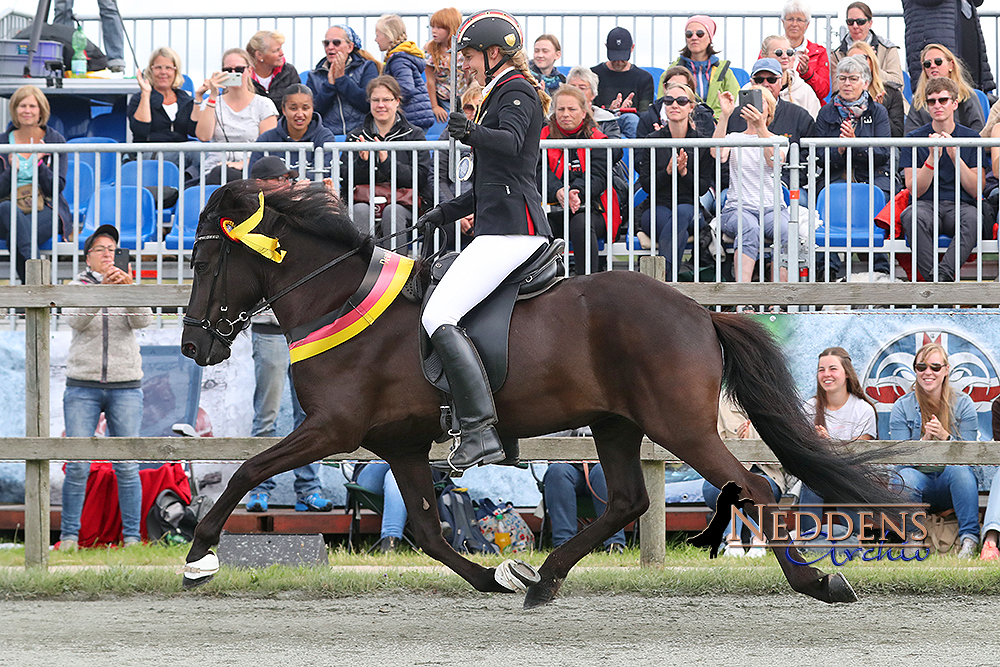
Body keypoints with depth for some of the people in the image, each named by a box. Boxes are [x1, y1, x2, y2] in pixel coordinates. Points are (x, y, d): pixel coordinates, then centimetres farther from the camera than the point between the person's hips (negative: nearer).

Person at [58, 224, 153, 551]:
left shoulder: (129, 289, 8)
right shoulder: (76, 287, 5)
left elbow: (143, 320, -10)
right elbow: (76, 320, -14)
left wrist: (130, 289, -27)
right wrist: (101, 290, -28)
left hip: (125, 386, 1)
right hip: (82, 385, -1)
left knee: (127, 467, -3)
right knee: (77, 467, -6)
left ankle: (132, 536, 3)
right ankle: (69, 535, 1)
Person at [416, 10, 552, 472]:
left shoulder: (516, 91, -5)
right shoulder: (502, 95, 27)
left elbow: (510, 142, -28)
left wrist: (473, 133, -45)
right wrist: (444, 213, 29)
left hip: (511, 230, -11)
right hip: (507, 228, 11)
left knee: (438, 318, -21)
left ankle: (481, 432, -30)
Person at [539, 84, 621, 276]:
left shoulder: (597, 139, 5)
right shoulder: (546, 136, 10)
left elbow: (597, 176, -8)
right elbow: (541, 172, -4)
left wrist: (577, 193, -30)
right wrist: (558, 192, -25)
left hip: (590, 208, -2)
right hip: (554, 209, 2)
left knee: (581, 224, -36)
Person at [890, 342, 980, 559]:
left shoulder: (963, 404, 3)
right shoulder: (902, 407, 3)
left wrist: (944, 436, -21)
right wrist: (924, 440, -22)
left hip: (951, 484, 0)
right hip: (920, 481, 0)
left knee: (958, 468, -35)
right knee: (905, 476, -34)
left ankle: (969, 540, -37)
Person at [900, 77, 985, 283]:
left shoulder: (971, 138, 10)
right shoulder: (915, 139, 8)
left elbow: (977, 190, 3)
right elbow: (915, 189, 1)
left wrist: (955, 156, -8)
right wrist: (933, 157, -13)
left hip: (960, 206, 0)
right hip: (926, 205, 0)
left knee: (972, 218, -37)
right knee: (912, 215, -37)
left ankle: (943, 273, -48)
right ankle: (935, 281, -38)